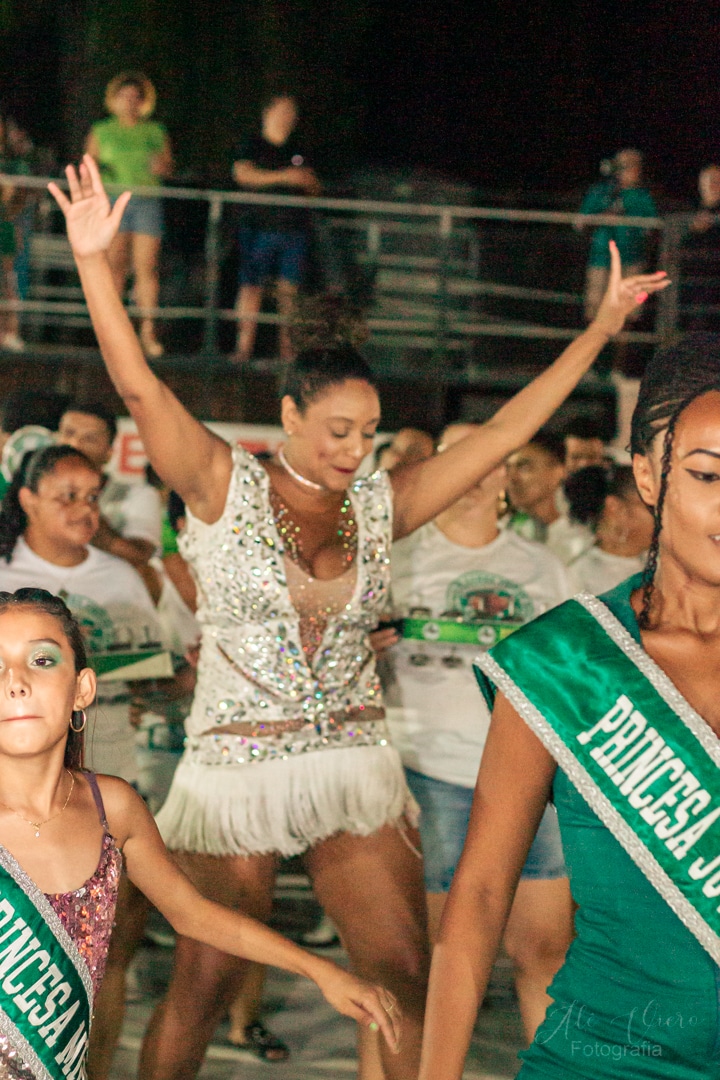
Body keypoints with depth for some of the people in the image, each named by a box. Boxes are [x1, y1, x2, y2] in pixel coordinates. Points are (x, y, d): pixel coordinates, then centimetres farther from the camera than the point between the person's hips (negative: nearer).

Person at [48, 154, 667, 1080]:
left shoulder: (380, 508, 6)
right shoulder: (223, 486, -4)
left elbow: (505, 430, 8)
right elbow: (137, 386, -16)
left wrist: (602, 326, 8)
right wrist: (93, 259, -27)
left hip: (356, 768, 4)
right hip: (233, 771, -4)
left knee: (405, 977, 1)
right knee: (203, 983, 4)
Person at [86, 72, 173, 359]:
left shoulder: (155, 132, 14)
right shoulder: (102, 132, 13)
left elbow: (169, 167, 13)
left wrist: (161, 167, -10)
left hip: (147, 202, 0)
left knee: (147, 267, -8)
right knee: (114, 268, -7)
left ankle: (148, 331, -8)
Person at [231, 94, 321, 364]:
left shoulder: (298, 150, 19)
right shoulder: (252, 146, 6)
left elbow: (314, 187, 21)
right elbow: (243, 174, -10)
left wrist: (308, 181, -4)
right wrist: (283, 177, -16)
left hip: (294, 227, 4)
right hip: (260, 227, -4)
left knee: (290, 288, 0)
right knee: (252, 286, -7)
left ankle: (287, 346, 3)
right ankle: (244, 345, -6)